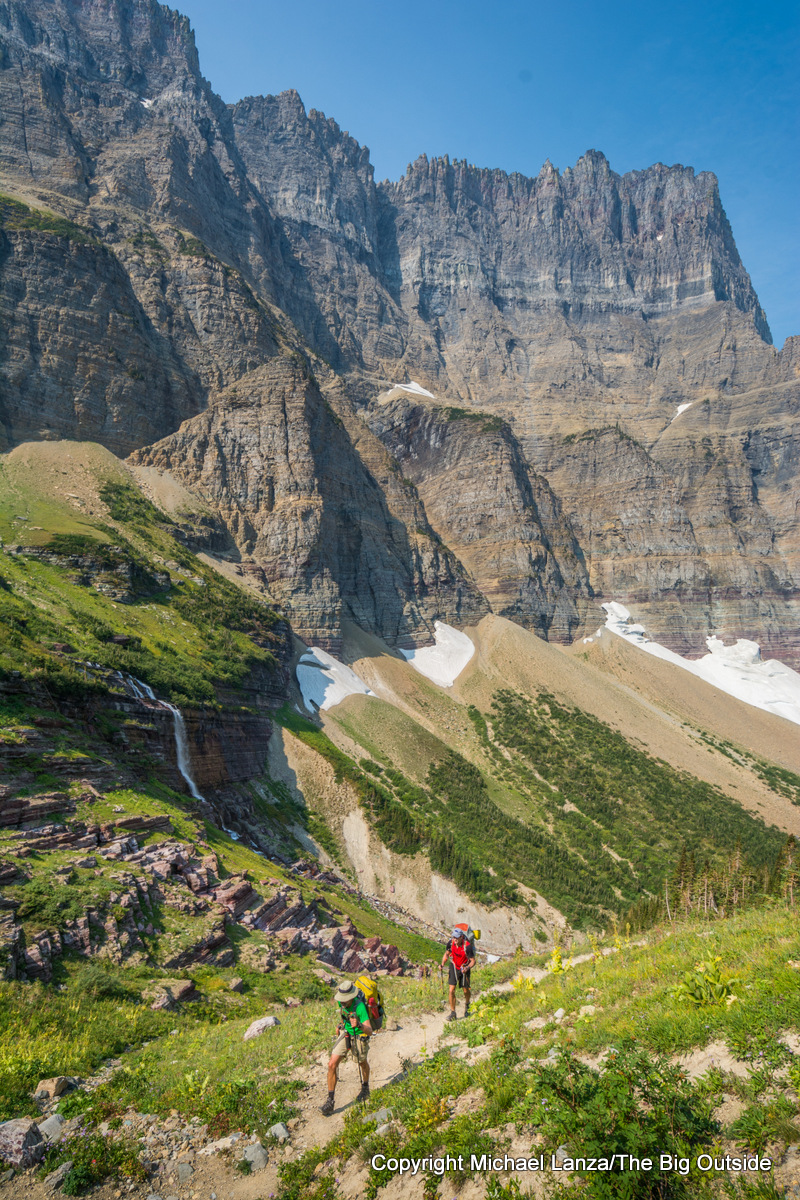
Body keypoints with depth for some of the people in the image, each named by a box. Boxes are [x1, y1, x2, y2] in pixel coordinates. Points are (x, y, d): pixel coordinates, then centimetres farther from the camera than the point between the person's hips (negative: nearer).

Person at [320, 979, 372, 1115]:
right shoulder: (341, 1001, -17)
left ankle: (365, 1089, 50)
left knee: (362, 1063, 21)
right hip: (345, 1033, 5)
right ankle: (330, 1101, 2)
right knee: (332, 1065, -8)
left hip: (359, 1037, -5)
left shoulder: (359, 1006, -36)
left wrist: (359, 1025, -60)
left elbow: (369, 1030, -42)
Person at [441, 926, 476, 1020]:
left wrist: (467, 968, -38)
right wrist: (442, 964, -13)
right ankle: (452, 1012, 7)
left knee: (466, 991, 9)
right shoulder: (450, 943, -18)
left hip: (464, 968, -2)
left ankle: (467, 1004, 42)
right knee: (452, 990, -6)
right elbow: (447, 954, 1)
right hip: (454, 967, 2)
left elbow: (473, 961, -20)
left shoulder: (467, 946, -29)